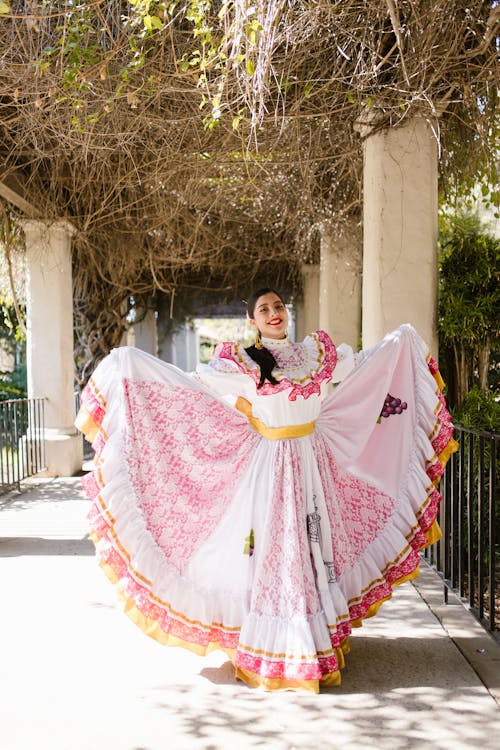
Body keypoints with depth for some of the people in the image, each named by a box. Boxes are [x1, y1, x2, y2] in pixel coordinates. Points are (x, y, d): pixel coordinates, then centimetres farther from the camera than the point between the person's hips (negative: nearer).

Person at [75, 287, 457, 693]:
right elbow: (190, 384, -5)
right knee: (271, 552, 1)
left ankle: (318, 637, 23)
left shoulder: (318, 353, 6)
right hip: (268, 469, -3)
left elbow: (363, 362, 23)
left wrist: (401, 339, 29)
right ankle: (275, 650, 15)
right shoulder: (239, 363, -5)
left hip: (312, 466, 4)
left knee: (313, 549, 9)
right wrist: (130, 363, -11)